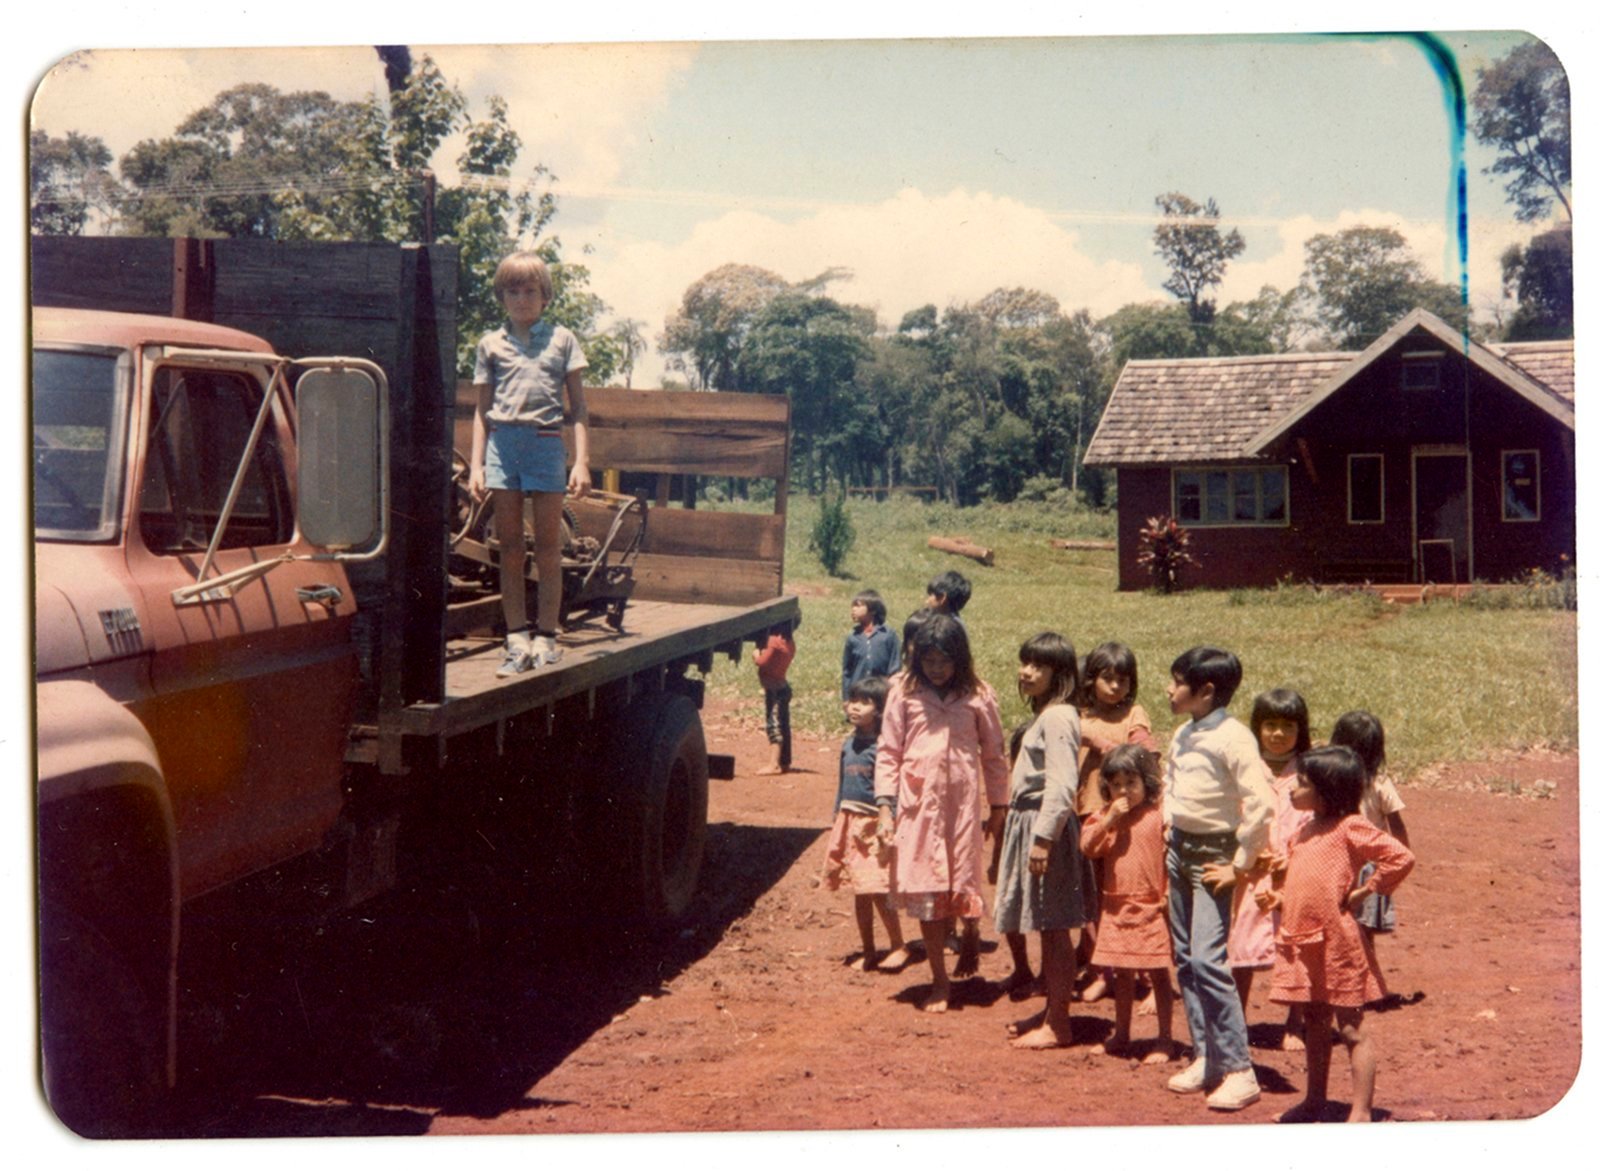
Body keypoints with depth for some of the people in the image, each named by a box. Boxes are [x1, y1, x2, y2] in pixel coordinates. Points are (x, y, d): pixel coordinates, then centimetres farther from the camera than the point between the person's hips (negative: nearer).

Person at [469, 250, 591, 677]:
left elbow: (577, 406, 7)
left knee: (547, 548, 2)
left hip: (546, 442, -1)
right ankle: (517, 640, 7)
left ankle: (545, 637, 9)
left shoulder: (561, 339, 9)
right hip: (503, 442, 1)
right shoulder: (491, 343, 12)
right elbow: (482, 410, 13)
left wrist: (581, 461, -2)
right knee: (510, 549, 3)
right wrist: (476, 464, 5)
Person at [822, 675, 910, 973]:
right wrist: (837, 818, 17)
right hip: (850, 823, 7)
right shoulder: (849, 743, 9)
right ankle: (868, 951, 21)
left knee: (877, 890, -7)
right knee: (860, 893, 12)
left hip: (874, 824, -7)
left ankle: (899, 947, 8)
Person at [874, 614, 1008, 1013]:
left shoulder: (978, 697, 0)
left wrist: (997, 806, 8)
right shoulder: (904, 693, 0)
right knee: (925, 891, 2)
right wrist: (885, 805, -4)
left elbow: (994, 754, 7)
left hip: (963, 805, 0)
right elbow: (888, 752, 2)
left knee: (962, 886, 2)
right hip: (918, 804, 0)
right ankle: (939, 979, 9)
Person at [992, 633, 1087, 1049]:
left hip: (1046, 825, -10)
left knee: (1053, 928, -3)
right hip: (1026, 820, 10)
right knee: (1044, 926, 15)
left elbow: (1062, 785, -22)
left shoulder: (1057, 718, -16)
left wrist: (1043, 837, -24)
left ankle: (1057, 1024, 4)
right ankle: (1051, 1010, 25)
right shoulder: (1042, 715, 15)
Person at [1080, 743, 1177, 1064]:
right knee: (1121, 974, 15)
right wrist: (1109, 818, -16)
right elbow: (1088, 847, -6)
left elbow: (1172, 857, -6)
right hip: (1116, 906, 5)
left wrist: (1170, 897, -13)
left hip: (1151, 908, -5)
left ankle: (1164, 1040, 11)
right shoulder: (1105, 815, 6)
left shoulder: (1159, 815, -7)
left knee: (1157, 974, 3)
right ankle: (1121, 1034, 28)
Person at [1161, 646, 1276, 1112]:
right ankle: (1205, 1058, 20)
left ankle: (1239, 1070, -8)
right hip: (1179, 847, 8)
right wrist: (1169, 830, 14)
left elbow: (1261, 804, -22)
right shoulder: (1182, 735, 9)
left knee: (1208, 960, -14)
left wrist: (1239, 864, -18)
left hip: (1212, 854, -8)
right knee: (1185, 958, 10)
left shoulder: (1232, 737, -17)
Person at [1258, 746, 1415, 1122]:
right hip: (1303, 940, 8)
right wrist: (1279, 899, 6)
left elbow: (1401, 857, -19)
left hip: (1337, 940, -8)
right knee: (1315, 1022, 18)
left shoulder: (1350, 828, -12)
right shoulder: (1305, 831, 13)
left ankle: (1361, 1113, 4)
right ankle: (1315, 1101, 29)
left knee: (1350, 1028, -1)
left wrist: (1363, 892, -13)